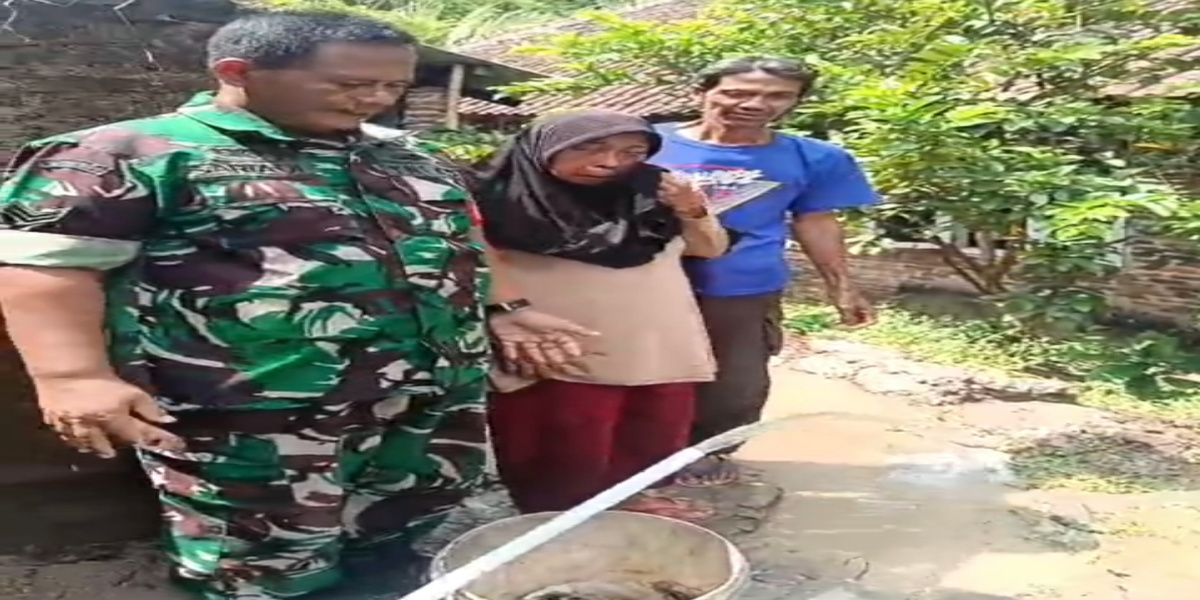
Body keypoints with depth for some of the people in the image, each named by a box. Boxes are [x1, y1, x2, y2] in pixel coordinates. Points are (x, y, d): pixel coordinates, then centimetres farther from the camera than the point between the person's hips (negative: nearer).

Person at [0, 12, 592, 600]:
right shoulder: (137, 153, -7)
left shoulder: (403, 155, 13)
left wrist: (503, 309, 11)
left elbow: (461, 241, 22)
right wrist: (73, 375, -21)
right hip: (254, 425, -6)